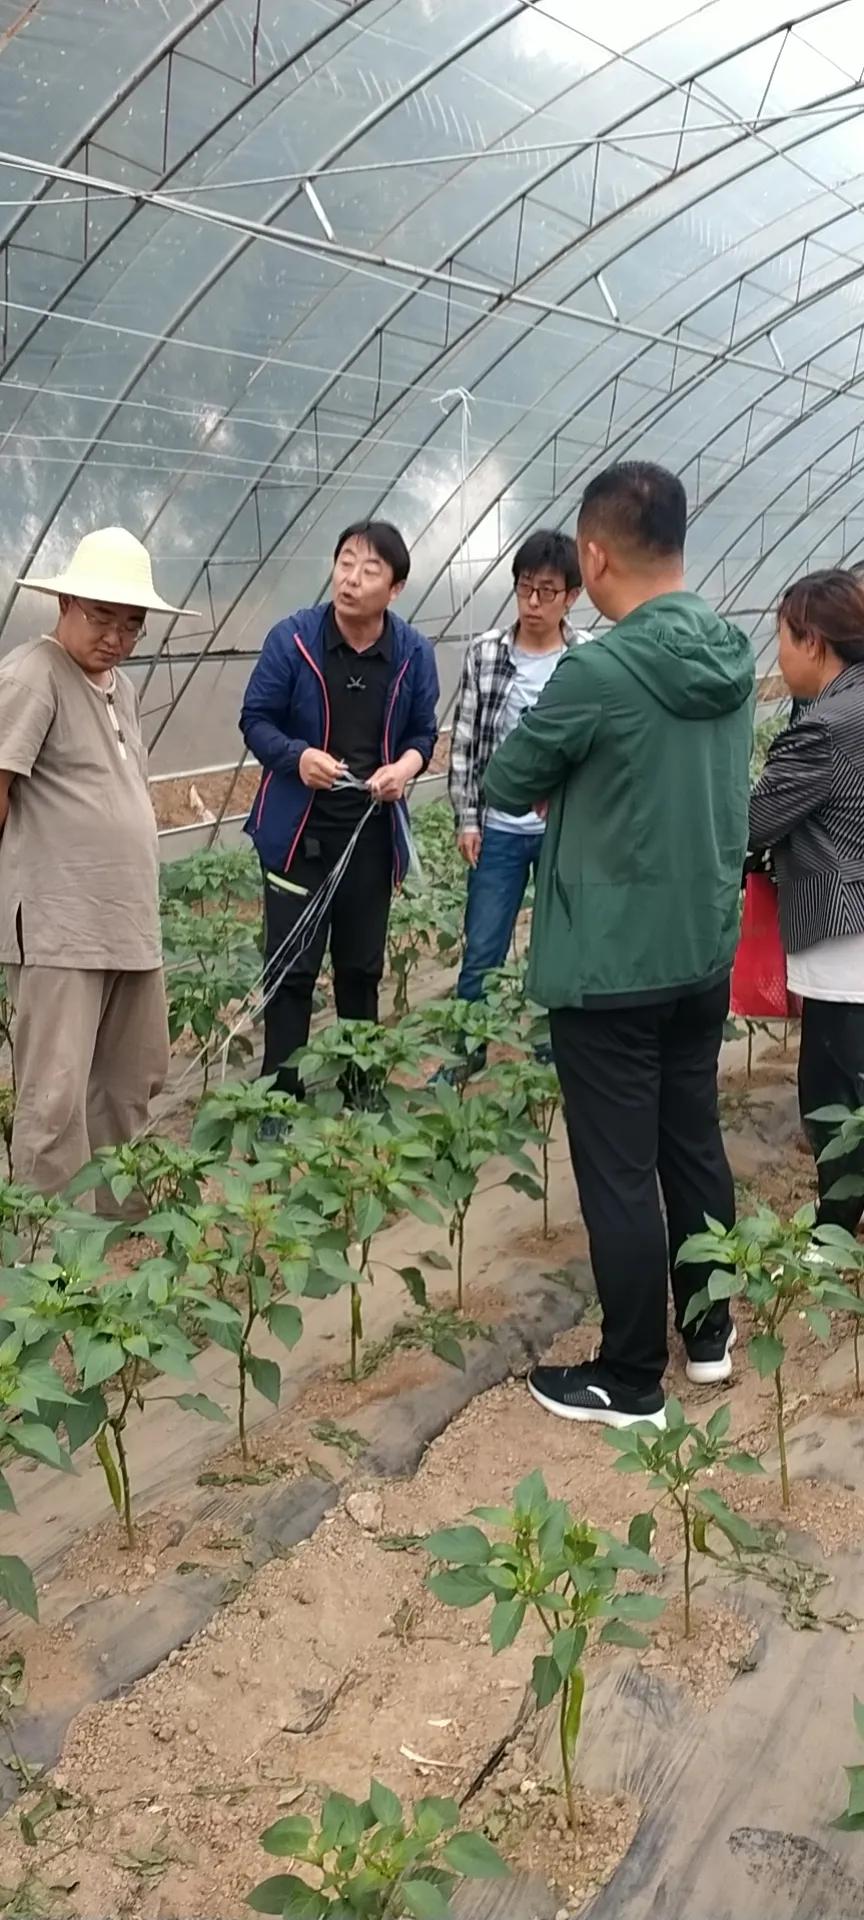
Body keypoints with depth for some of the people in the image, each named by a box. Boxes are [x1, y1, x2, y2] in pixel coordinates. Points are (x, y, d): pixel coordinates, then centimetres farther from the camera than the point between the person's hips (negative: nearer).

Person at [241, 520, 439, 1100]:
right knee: (292, 970, 0)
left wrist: (406, 766, -17)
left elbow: (423, 732, 5)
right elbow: (256, 720, -6)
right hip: (299, 831, -3)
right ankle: (281, 1097, 10)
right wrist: (298, 755, -26)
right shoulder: (292, 639, -11)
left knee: (362, 968, 15)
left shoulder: (414, 653, -4)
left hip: (374, 832, 3)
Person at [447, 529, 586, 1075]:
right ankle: (463, 1051, 24)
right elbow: (465, 743, 3)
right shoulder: (485, 654, -2)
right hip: (499, 829, 1)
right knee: (482, 952, 9)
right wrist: (467, 819, 1)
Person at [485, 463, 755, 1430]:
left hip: (609, 969, -7)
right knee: (695, 1144, 20)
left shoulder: (596, 672, -22)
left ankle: (631, 1380, 17)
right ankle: (709, 1332, 35)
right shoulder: (732, 660, 1)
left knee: (619, 1176, 4)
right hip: (706, 954, 8)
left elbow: (506, 786, -7)